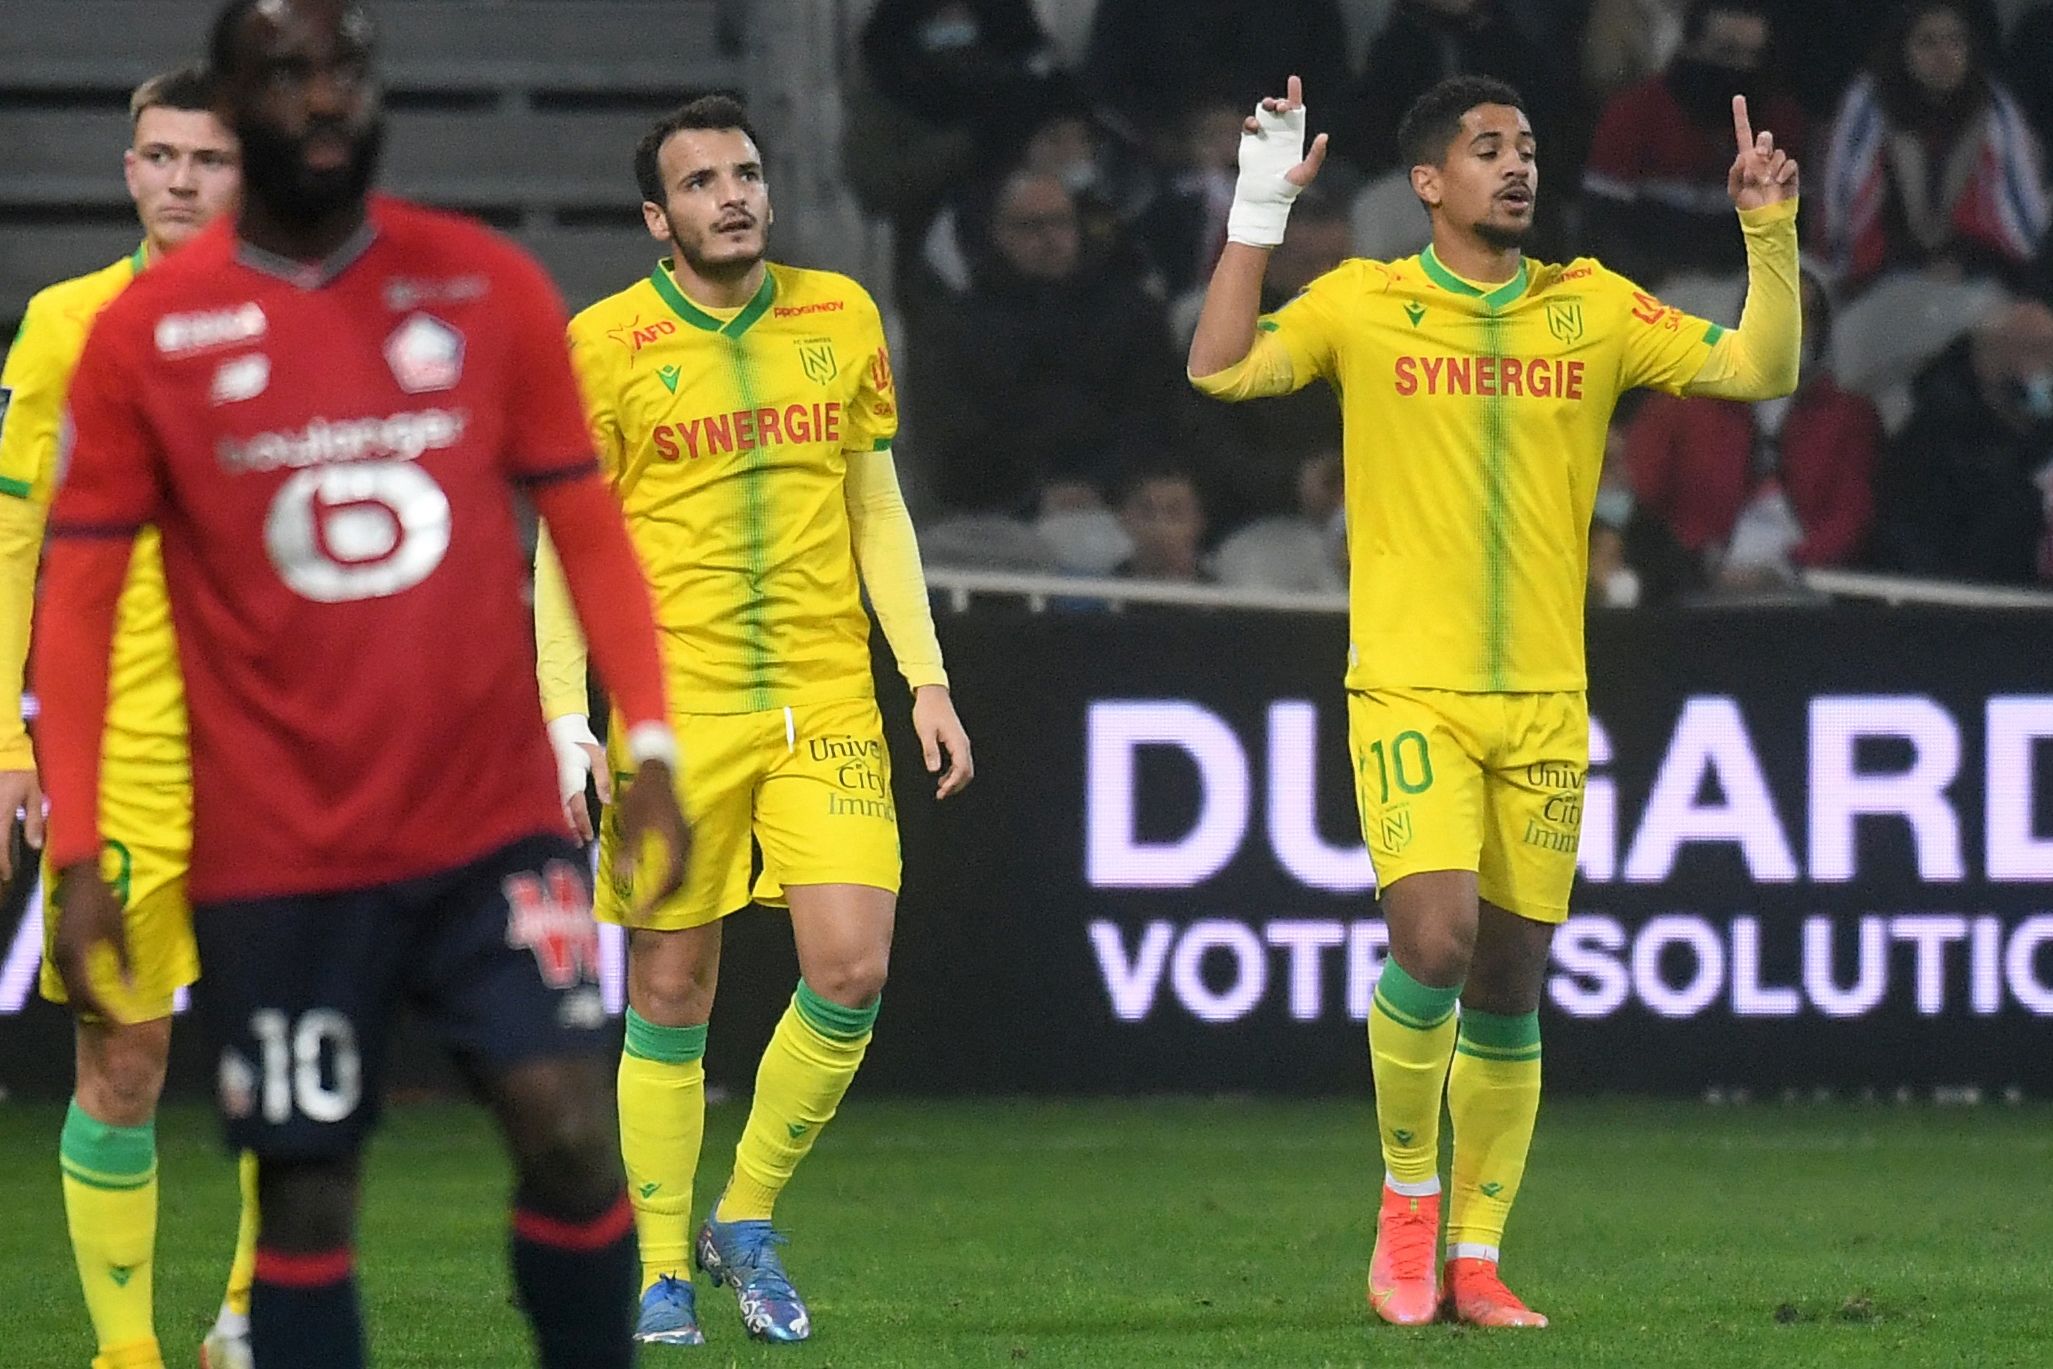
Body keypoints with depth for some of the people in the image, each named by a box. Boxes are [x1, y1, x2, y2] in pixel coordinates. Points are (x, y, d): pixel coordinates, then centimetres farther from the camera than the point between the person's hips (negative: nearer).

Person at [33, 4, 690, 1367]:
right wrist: (77, 857, -6)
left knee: (570, 1132, -12)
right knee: (306, 1194, 3)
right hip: (278, 857, -1)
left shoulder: (493, 288, 1)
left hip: (497, 822, 1)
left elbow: (588, 528, 7)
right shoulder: (149, 331, -3)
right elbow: (78, 596, 0)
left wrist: (651, 752, -3)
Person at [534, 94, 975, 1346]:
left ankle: (749, 1220, 10)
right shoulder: (605, 345, -2)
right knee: (670, 997, 1)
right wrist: (566, 720, -7)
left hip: (826, 702, 2)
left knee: (851, 973, -10)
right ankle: (664, 1269, 13)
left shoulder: (841, 318, 9)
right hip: (674, 706, -2)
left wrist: (928, 680, 10)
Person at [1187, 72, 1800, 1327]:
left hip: (1545, 703, 3)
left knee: (1511, 991, 4)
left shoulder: (1593, 309, 8)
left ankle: (1473, 1261, 14)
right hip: (1410, 692, -3)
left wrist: (1772, 236, -7)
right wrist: (1260, 212, -13)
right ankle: (1407, 1197, 1)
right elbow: (1221, 370, -9)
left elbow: (1761, 372, 5)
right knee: (1436, 939, -21)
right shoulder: (1363, 305, 1)